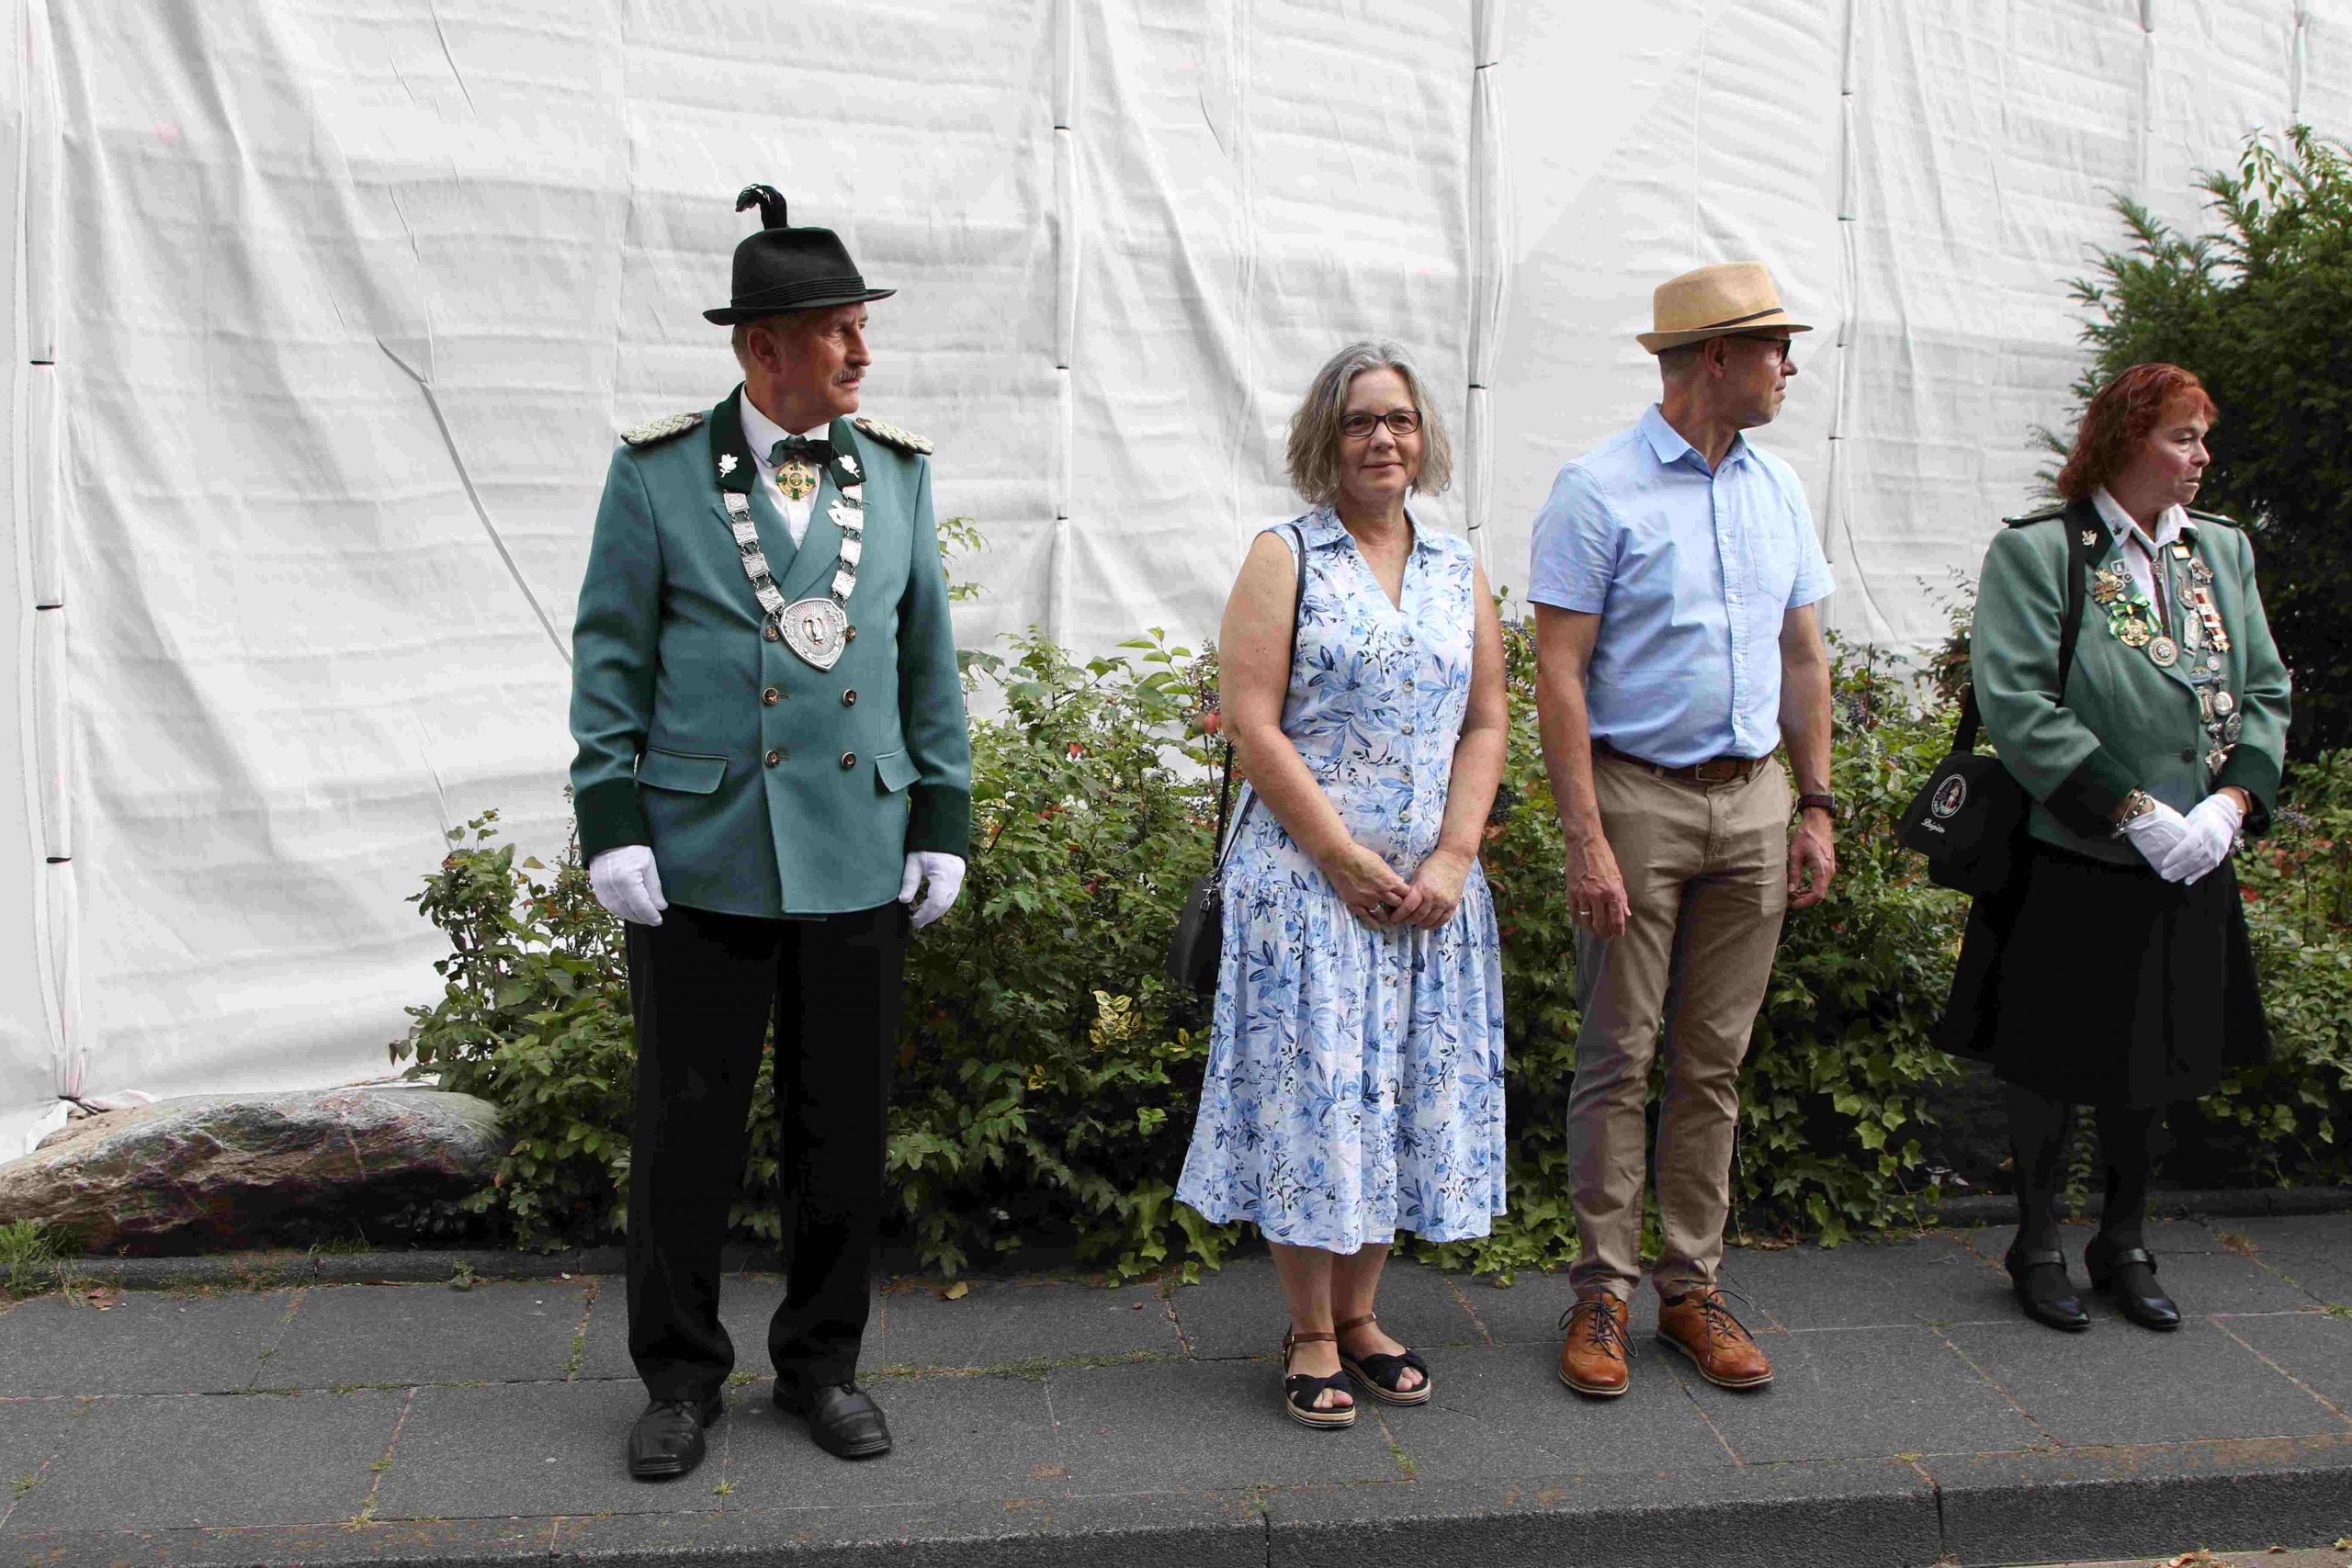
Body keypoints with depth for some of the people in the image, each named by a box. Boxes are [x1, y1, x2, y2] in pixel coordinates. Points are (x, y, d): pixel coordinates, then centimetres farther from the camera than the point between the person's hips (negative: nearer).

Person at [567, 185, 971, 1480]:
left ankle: (821, 1364, 29)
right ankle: (679, 1378, 25)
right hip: (699, 857, -2)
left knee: (843, 1129, 11)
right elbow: (610, 659, 0)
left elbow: (928, 657, 11)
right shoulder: (657, 472, -1)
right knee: (687, 1130, 7)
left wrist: (943, 819, 6)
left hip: (858, 858, 3)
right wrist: (611, 823, -6)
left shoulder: (896, 471, 8)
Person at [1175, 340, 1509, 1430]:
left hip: (1430, 886, 5)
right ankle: (1310, 1336, 13)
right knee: (1314, 1088, -1)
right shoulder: (1286, 557, -2)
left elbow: (1486, 724, 9)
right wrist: (1345, 859, -13)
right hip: (1306, 878, -4)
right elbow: (1251, 725, -10)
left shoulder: (1459, 571, 12)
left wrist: (1451, 859, -5)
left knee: (1410, 1088, 9)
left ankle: (1359, 1313, 25)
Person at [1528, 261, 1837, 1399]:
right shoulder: (1599, 490, -8)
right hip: (1637, 795, -5)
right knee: (1620, 1059, 0)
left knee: (1715, 1061, 10)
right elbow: (1558, 674, -12)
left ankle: (1693, 1289, 21)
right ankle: (1603, 1293, 13)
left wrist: (1817, 806, 10)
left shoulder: (1776, 489, 12)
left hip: (1751, 802, 6)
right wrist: (1586, 839, -18)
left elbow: (1804, 655, 17)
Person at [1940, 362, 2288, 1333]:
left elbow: (2266, 692, 9)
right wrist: (2135, 813, -20)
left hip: (2189, 871, 5)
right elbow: (2018, 705, -17)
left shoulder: (2222, 551, 9)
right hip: (2071, 864, -5)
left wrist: (2233, 801, -8)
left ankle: (2124, 1243, 34)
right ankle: (2038, 1247, 26)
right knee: (2049, 1066, 8)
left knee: (2156, 1064, 16)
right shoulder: (2037, 550, -9)